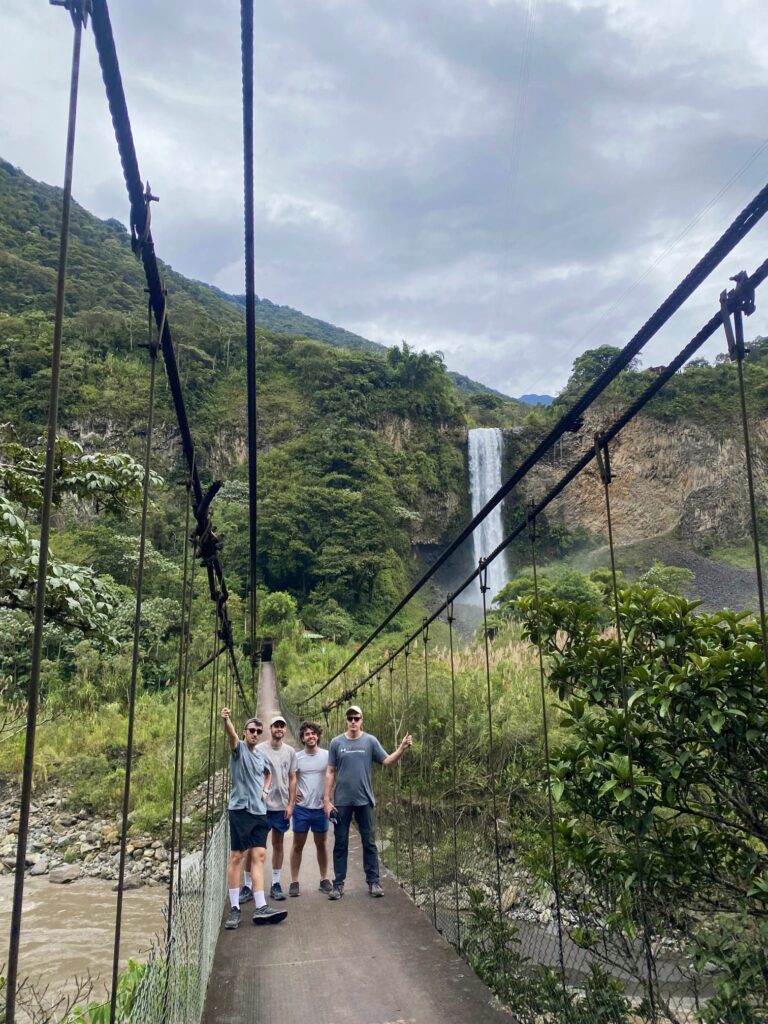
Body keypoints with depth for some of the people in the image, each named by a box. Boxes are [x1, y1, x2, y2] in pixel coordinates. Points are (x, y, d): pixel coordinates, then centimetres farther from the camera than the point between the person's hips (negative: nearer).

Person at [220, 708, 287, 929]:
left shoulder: (261, 755, 13)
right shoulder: (239, 748, -4)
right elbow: (232, 735, -28)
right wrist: (226, 720, -50)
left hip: (259, 811, 6)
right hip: (240, 809, -6)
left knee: (259, 857, 2)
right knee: (237, 857, -2)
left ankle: (261, 908, 1)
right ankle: (234, 909, 3)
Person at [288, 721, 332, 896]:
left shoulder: (326, 755, -2)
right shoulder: (296, 756, -3)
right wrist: (292, 796, -10)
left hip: (320, 807, 1)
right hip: (301, 807, -1)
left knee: (321, 844, 12)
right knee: (298, 844, 6)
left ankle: (324, 879, 23)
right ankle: (294, 882, 13)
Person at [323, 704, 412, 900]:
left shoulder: (370, 741, 0)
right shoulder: (336, 742, 0)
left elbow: (387, 761, -7)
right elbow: (330, 772, 2)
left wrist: (402, 748, -24)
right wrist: (326, 799, -2)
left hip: (364, 800, 0)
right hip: (341, 801, 0)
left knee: (369, 843, 6)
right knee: (340, 844, 7)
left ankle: (373, 882, 14)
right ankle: (338, 884, 15)